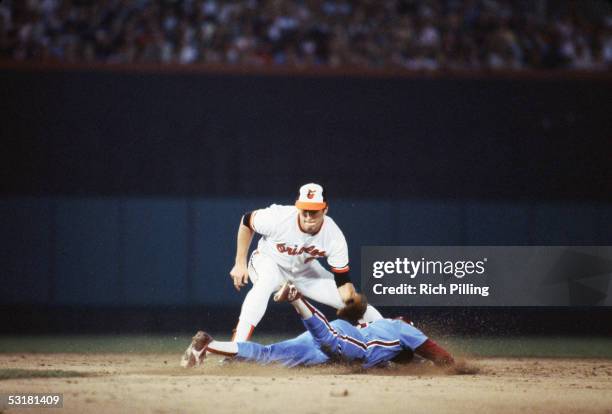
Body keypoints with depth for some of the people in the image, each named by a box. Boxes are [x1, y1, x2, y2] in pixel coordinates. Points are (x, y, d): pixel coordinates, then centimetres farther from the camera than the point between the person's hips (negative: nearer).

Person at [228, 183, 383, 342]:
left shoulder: (334, 236, -27)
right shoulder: (279, 218, -34)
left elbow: (342, 279, -21)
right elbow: (246, 222, -13)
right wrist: (240, 263, -12)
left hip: (305, 270, 3)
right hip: (269, 261, -3)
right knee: (265, 283, -40)